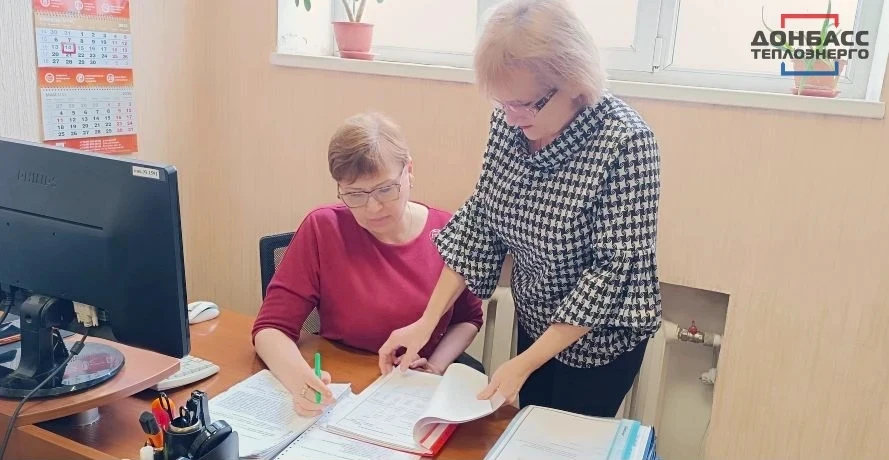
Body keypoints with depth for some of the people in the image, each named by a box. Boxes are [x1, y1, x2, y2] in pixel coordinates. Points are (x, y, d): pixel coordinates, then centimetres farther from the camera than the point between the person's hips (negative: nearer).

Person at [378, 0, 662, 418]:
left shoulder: (625, 143, -29)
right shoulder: (508, 121, -12)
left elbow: (615, 269, -27)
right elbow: (478, 219, -6)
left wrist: (524, 364, -26)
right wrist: (427, 321, -11)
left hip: (599, 335, -5)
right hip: (534, 320, 5)